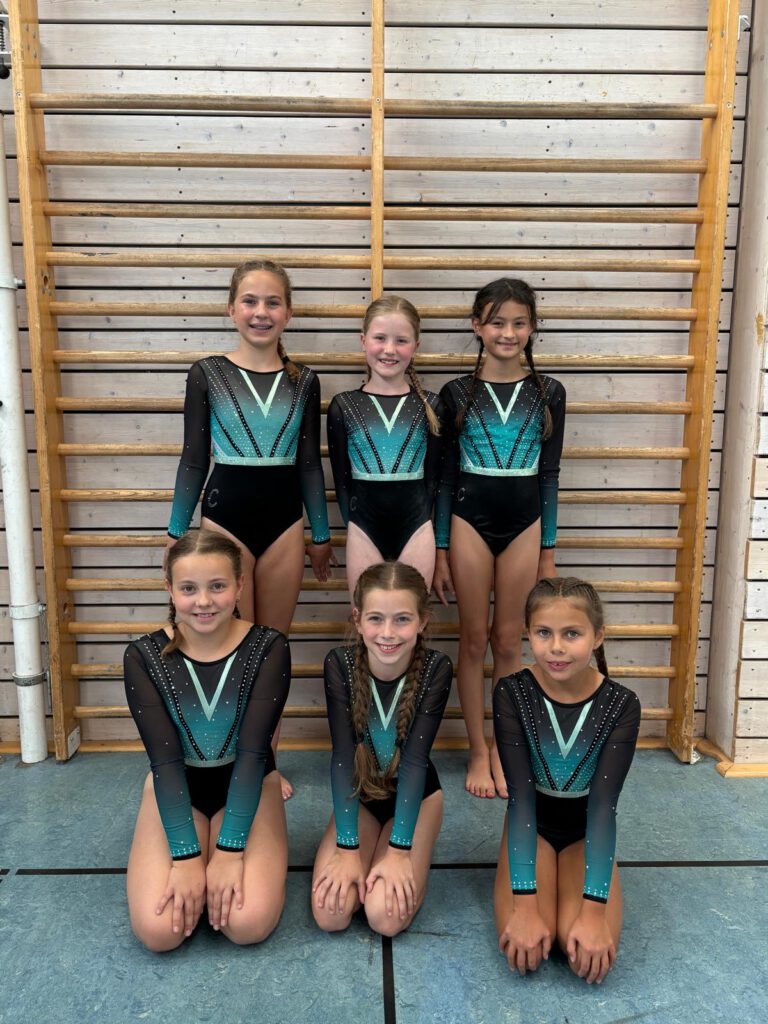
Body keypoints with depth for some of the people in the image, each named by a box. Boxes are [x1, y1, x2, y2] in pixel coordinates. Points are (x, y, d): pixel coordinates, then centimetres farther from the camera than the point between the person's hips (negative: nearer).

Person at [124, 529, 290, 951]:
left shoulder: (268, 648, -16)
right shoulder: (144, 656, -13)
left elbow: (253, 751, -19)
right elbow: (164, 758, -17)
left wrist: (229, 850, -23)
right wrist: (187, 855, -22)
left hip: (248, 786, 0)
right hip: (174, 789, 1)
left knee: (249, 924, -19)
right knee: (157, 930, -17)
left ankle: (221, 843, 10)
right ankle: (201, 845, 11)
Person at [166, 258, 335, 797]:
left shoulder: (303, 381, 4)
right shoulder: (207, 374, -1)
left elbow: (310, 463, 8)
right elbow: (194, 459, 2)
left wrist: (321, 534, 10)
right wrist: (177, 533, 2)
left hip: (284, 520, 2)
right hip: (225, 514, -2)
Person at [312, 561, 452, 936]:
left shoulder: (436, 668, -23)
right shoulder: (339, 664, -21)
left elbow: (415, 759, -24)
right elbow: (342, 756, -22)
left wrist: (399, 850, -25)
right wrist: (348, 848, -24)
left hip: (416, 794, -1)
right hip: (357, 793, 1)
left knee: (387, 917, -17)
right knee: (330, 913, -14)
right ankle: (368, 846, 13)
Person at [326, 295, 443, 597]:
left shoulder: (429, 405, 2)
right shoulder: (343, 405, 2)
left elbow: (433, 475, 5)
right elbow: (341, 477, 4)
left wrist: (422, 521, 2)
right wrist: (352, 524, -1)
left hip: (415, 523, 0)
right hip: (364, 525, 0)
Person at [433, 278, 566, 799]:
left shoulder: (548, 393, 2)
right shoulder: (458, 393, -1)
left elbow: (549, 474, 5)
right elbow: (445, 475, 1)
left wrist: (549, 551, 4)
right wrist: (440, 551, -1)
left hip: (524, 525, 1)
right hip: (469, 522, -1)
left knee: (509, 641, 10)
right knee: (474, 640, 8)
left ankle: (501, 747, 27)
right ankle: (478, 750, 24)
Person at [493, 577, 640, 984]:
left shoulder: (621, 704, -20)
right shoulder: (511, 693, -21)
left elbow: (604, 803, -23)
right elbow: (520, 795, -25)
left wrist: (594, 910, -31)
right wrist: (525, 905, -31)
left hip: (586, 829, 0)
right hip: (531, 824, 0)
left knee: (594, 954, -23)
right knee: (523, 950, -22)